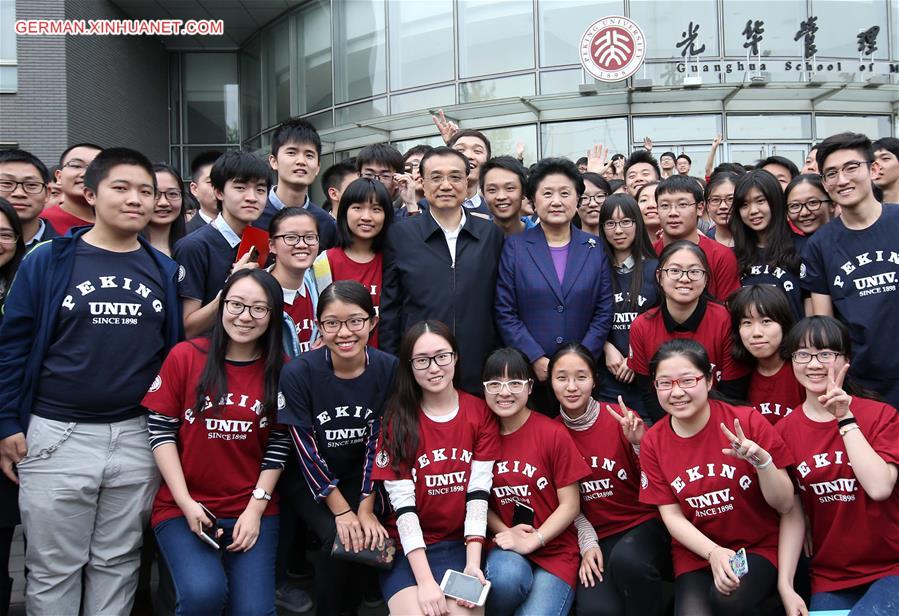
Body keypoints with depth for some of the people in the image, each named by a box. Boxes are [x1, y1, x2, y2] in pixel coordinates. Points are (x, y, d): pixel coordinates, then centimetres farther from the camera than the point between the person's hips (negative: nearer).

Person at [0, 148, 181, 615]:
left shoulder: (164, 271, 5)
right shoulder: (48, 261, -3)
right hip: (57, 436, -2)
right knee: (53, 569, 10)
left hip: (138, 437, 2)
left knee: (118, 565, 15)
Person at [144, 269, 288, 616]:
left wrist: (256, 507, -6)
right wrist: (185, 502, -9)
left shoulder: (281, 371, 1)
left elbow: (279, 445, 3)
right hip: (184, 506, -1)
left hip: (253, 509, 2)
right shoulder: (185, 357, -4)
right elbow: (161, 430, -2)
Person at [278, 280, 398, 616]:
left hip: (363, 477, 2)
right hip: (311, 479, -2)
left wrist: (366, 508, -15)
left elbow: (378, 443, -10)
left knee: (368, 535, -20)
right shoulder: (298, 373, -21)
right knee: (338, 536, -24)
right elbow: (305, 449, -16)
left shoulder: (388, 369, -15)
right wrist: (342, 511, -17)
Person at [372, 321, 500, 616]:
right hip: (407, 546, -1)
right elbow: (403, 504, -10)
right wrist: (425, 580, -19)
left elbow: (478, 492, -4)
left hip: (459, 543, 1)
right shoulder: (397, 419, -3)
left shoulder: (481, 413, 1)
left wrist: (473, 563, -15)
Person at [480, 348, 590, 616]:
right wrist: (505, 532, -9)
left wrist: (531, 541, -14)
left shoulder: (554, 434, -7)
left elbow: (570, 506, -4)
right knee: (506, 574, -32)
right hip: (505, 551, 2)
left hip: (555, 551, -2)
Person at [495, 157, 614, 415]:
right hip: (528, 374, -1)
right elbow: (505, 312, -3)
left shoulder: (595, 249, 6)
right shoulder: (514, 247, 1)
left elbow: (604, 312, 4)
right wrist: (536, 360, -11)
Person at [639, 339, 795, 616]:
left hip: (758, 548, -1)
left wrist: (762, 460, -26)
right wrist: (714, 552, -16)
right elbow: (671, 516, -1)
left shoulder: (748, 422, -11)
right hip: (695, 552, 1)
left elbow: (784, 505, -8)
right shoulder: (652, 443, -3)